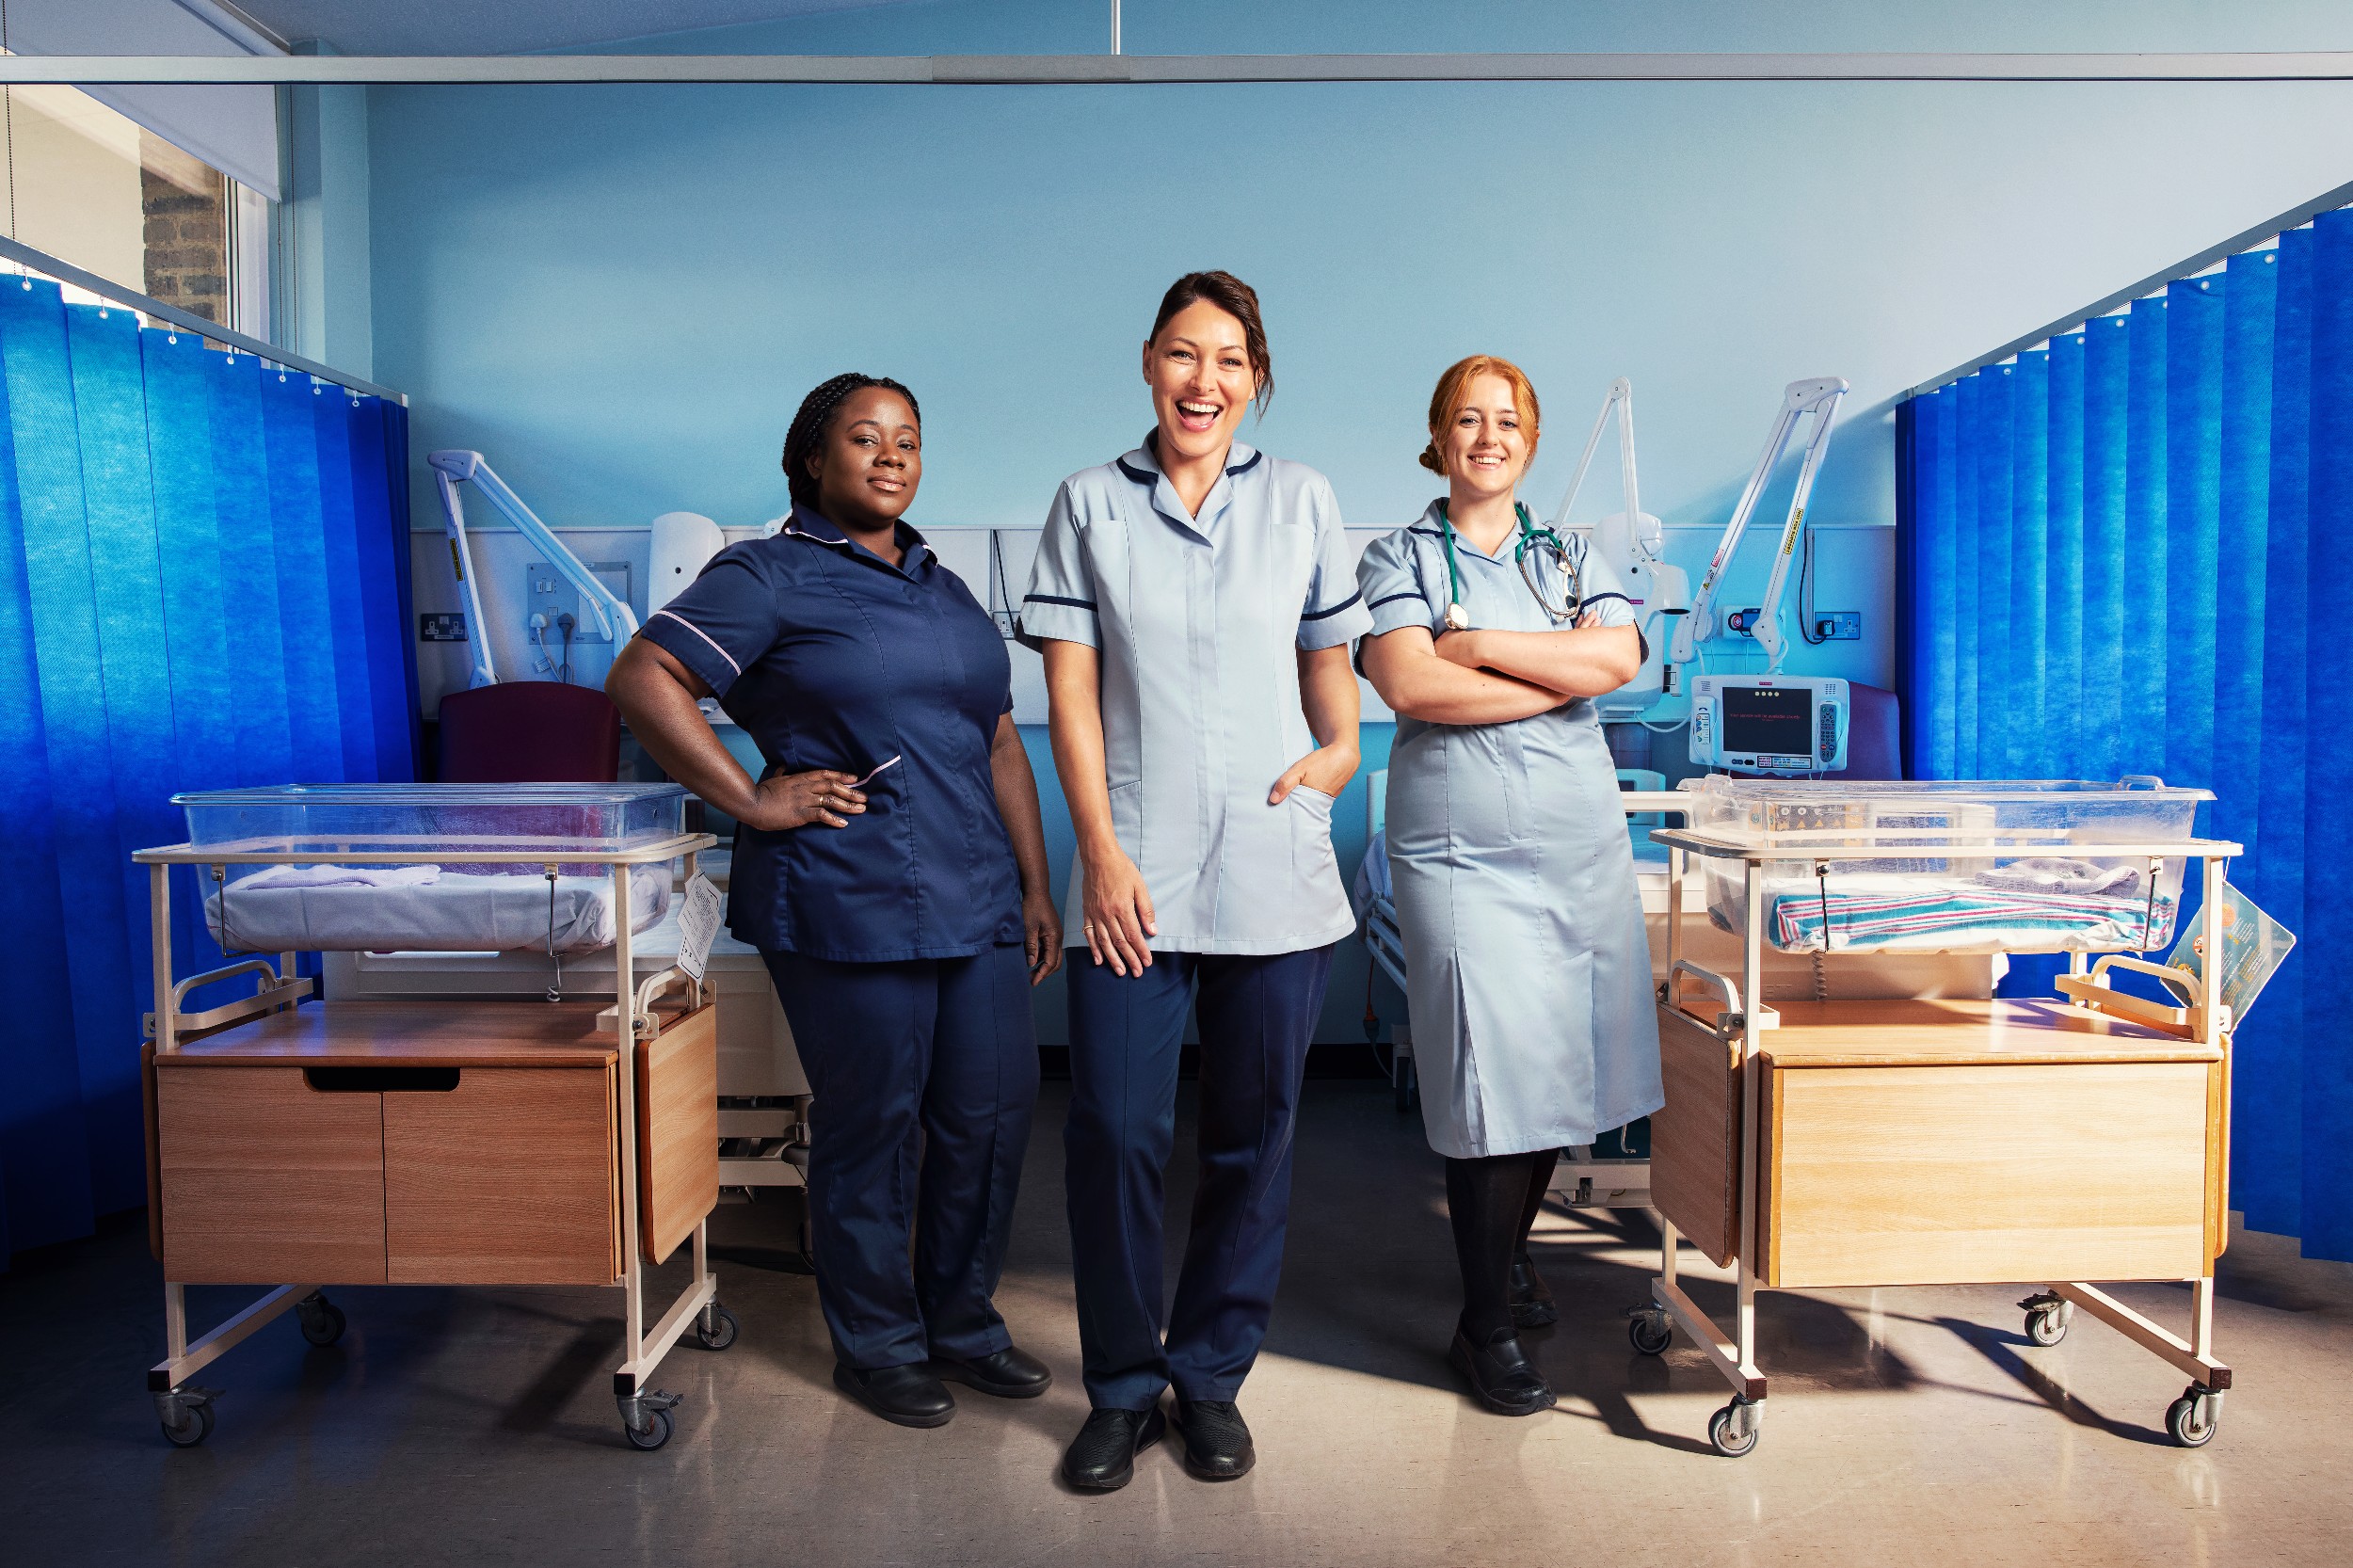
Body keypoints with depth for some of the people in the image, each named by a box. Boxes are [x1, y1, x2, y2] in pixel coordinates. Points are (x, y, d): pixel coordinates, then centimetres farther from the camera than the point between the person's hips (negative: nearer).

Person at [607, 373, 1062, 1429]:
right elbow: (641, 680, -10)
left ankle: (961, 1324, 30)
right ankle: (877, 1347, 25)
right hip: (848, 906, -6)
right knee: (871, 1130, 5)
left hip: (977, 904, 6)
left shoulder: (946, 589, 18)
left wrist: (1036, 886, 13)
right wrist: (754, 800, -12)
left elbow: (1000, 746, 18)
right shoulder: (768, 576, -1)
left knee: (992, 1114, 9)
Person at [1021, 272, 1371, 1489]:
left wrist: (1337, 752, 4)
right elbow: (1070, 692, 1)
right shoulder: (1089, 503, 6)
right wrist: (1101, 853, -6)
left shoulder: (1301, 501, 9)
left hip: (1275, 872, 1)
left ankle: (1211, 1375, 27)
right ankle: (1122, 1387, 19)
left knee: (1250, 1139, 8)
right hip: (1133, 870, -1)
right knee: (1114, 1130, -2)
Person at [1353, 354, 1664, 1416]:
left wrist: (1480, 644, -9)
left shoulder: (1569, 557, 16)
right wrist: (1566, 670, -7)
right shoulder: (1400, 557, 6)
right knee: (1495, 1082, -6)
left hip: (1584, 842, 4)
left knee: (1562, 1070, 9)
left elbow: (1621, 655, -4)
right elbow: (1410, 686, -12)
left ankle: (1510, 1248, 34)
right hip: (1463, 851, -4)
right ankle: (1485, 1323, 10)